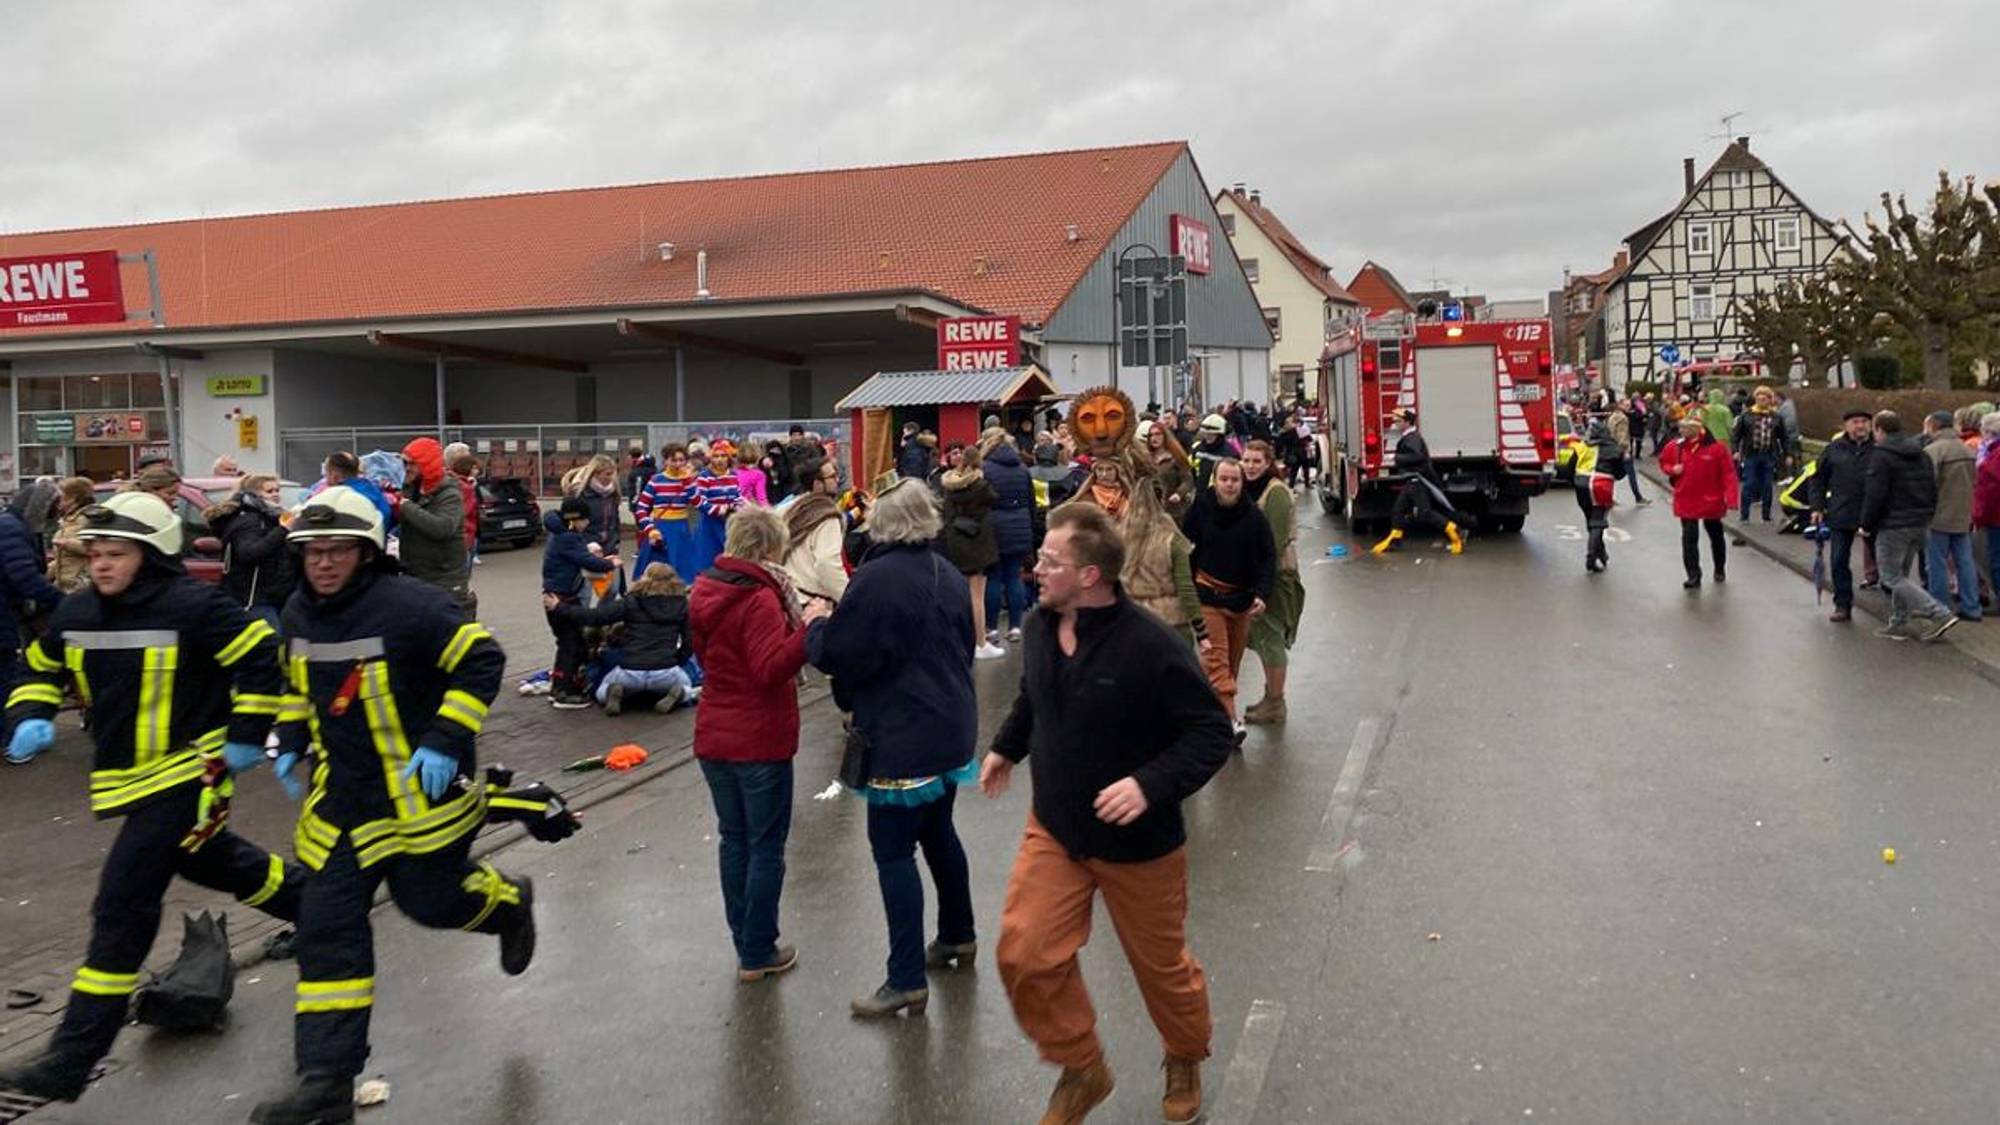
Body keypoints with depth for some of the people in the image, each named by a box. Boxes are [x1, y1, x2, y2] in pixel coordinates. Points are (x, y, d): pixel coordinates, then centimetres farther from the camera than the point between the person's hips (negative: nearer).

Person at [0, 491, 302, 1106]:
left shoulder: (192, 607, -19)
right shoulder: (75, 614, 2)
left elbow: (263, 657, -15)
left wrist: (246, 737, -14)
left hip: (184, 773, -8)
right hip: (126, 778, 8)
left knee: (122, 906, -9)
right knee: (215, 863, 24)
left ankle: (72, 1058, -4)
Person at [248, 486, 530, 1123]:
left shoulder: (411, 606, -21)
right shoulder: (298, 614, 3)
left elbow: (483, 660, -17)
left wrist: (446, 741, -22)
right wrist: (291, 740, 12)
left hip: (420, 791, -6)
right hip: (342, 794, 6)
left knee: (429, 899, 6)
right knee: (327, 929, 1)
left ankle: (509, 903, 43)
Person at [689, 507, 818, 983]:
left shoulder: (704, 594, 6)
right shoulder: (760, 599, -19)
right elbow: (772, 669, -26)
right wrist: (806, 628, -29)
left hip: (713, 738, 7)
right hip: (760, 742, -7)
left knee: (733, 839, 17)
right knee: (766, 846, 4)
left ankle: (745, 943, 25)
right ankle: (758, 953, 11)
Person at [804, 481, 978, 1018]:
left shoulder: (877, 578, -17)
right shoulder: (949, 577, 8)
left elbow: (835, 653, -15)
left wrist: (816, 625, 5)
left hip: (902, 738, -8)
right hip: (952, 727, 8)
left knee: (893, 850, -3)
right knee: (938, 831, 23)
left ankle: (907, 980, 0)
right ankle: (958, 935, 38)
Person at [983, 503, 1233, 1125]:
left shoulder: (1151, 646, -26)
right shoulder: (1039, 627, -6)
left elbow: (1211, 733, -21)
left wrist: (1151, 784, -32)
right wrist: (1006, 747, 16)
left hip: (1139, 842, -5)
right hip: (1054, 830, 5)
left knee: (1161, 963, 15)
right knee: (1024, 957, -4)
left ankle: (1185, 1063, 47)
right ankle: (1081, 1069, 22)